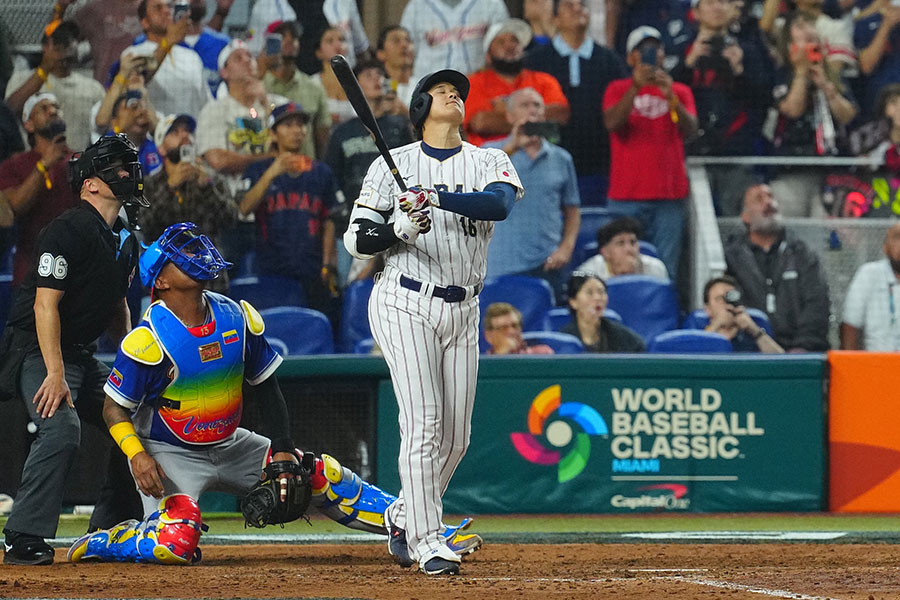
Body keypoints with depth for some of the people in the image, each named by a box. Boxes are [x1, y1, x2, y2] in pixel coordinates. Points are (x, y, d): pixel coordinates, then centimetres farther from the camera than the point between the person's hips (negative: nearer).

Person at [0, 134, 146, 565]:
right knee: (61, 425, -30)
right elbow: (46, 305, -22)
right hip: (37, 351, -10)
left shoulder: (125, 241, 12)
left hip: (83, 353, 10)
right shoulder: (68, 231, -17)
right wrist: (55, 373, -29)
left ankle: (109, 531, 20)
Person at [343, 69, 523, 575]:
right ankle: (427, 542, -12)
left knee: (456, 437, 7)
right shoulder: (393, 164, 2)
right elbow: (358, 238, -1)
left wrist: (437, 199, -30)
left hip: (462, 310, 4)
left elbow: (500, 204, -16)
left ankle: (403, 518, 29)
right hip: (405, 303, -4)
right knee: (423, 423, -14)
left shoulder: (489, 162, 7)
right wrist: (401, 230, -21)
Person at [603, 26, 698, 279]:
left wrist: (671, 97, -18)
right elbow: (612, 123, -9)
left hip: (669, 193, 1)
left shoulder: (680, 91, 14)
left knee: (666, 270, -4)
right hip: (627, 194, -1)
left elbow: (690, 130, -2)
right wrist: (636, 87, -20)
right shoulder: (618, 89, 10)